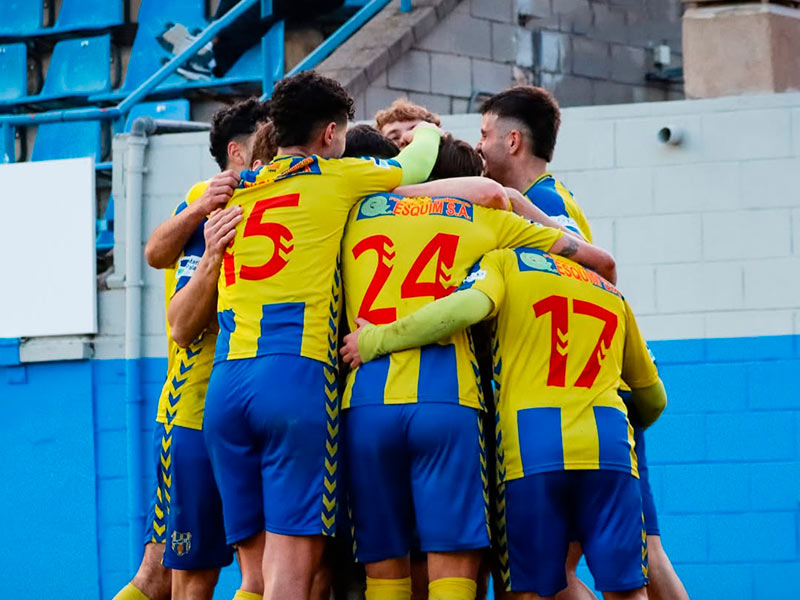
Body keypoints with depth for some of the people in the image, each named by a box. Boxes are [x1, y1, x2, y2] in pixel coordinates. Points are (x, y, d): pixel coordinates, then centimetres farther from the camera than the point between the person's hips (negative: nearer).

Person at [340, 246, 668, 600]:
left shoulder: (506, 262, 14)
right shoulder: (612, 293, 26)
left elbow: (468, 305, -10)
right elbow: (653, 399, 34)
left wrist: (374, 341, -1)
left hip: (530, 441, -2)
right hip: (609, 439, 3)